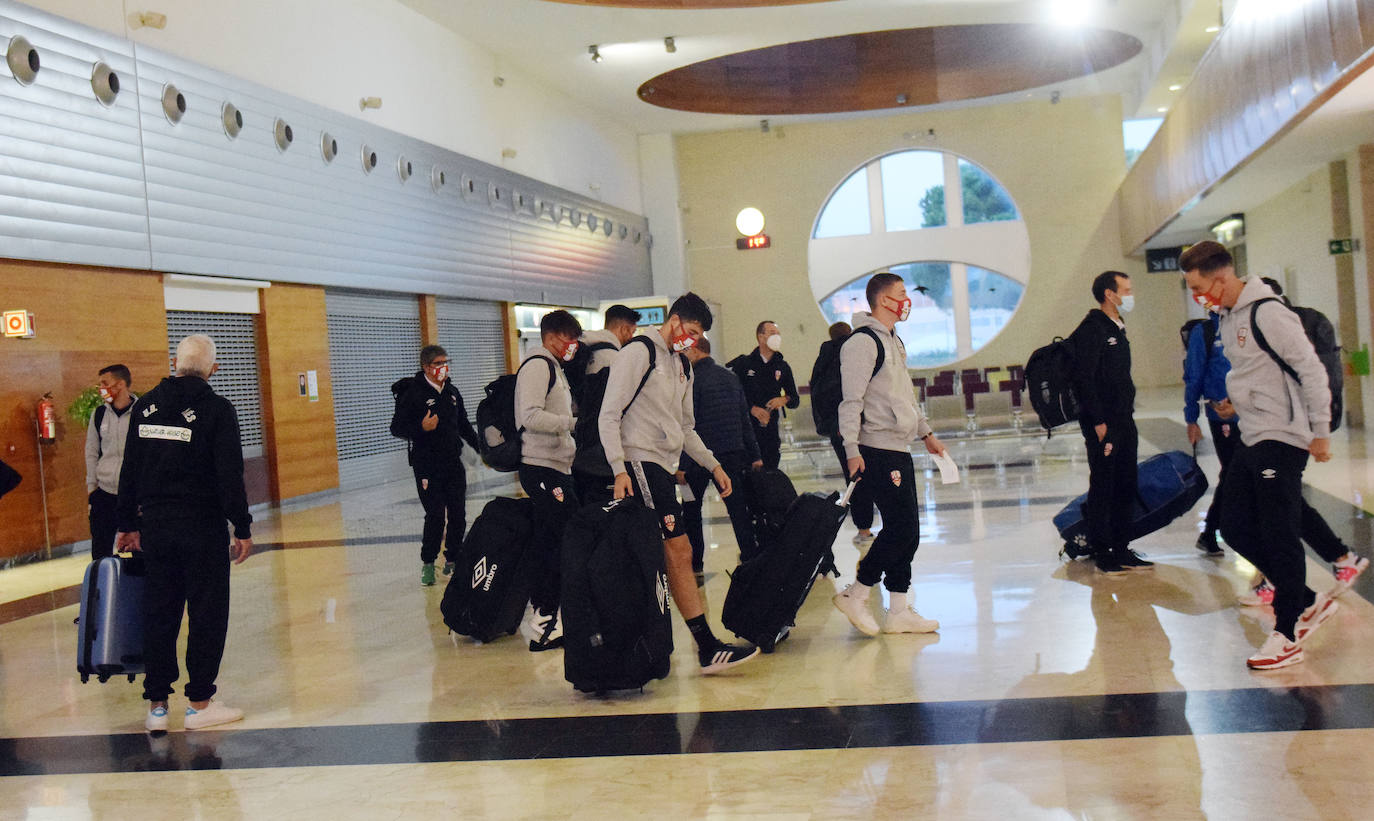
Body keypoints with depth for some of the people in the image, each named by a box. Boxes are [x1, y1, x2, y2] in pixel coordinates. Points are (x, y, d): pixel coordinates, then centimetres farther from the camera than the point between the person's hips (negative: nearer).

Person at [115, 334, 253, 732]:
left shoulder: (145, 405, 7)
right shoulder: (217, 408, -9)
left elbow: (129, 471, 9)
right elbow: (230, 475, -12)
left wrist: (128, 524, 16)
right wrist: (243, 528, -8)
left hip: (155, 528, 5)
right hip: (203, 529, -5)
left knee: (159, 614, 11)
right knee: (207, 613, 4)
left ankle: (157, 706, 15)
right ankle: (200, 703, 8)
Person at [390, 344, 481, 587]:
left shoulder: (452, 392, 12)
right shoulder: (413, 393, -7)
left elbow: (464, 426, 23)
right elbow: (397, 428, -9)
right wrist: (421, 428, -23)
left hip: (454, 464, 6)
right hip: (427, 467, -5)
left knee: (458, 515, 4)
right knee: (435, 515, -8)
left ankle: (452, 560, 18)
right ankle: (427, 562, 8)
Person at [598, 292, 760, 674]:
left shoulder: (682, 367, 21)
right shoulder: (638, 352, -6)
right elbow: (609, 416, -10)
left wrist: (713, 465, 18)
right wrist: (620, 469, -19)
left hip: (664, 467, 9)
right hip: (640, 462, -9)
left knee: (671, 554, 6)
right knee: (678, 550, -13)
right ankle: (708, 648, -15)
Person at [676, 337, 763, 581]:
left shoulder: (693, 379, -9)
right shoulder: (730, 376, 12)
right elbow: (745, 419, 14)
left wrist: (682, 464, -14)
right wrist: (754, 455, 17)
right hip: (733, 455, 5)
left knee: (691, 510, 7)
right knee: (738, 508, 6)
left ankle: (695, 567, 6)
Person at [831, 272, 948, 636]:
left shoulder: (894, 341, 19)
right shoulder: (862, 342, -11)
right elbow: (851, 400, -16)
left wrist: (926, 432, 27)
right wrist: (851, 450, -21)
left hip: (900, 448, 10)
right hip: (877, 451, -10)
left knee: (907, 531, 8)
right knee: (900, 528, -11)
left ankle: (899, 611, 14)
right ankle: (855, 595, 1)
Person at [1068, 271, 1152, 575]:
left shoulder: (1117, 329, 17)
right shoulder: (1091, 330, -12)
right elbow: (1084, 379, -18)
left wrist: (1128, 415, 17)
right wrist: (1098, 422, -20)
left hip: (1123, 422, 9)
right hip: (1102, 424, -9)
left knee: (1126, 486, 11)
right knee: (1102, 487, -3)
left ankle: (1121, 549, 19)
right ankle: (1102, 553, 4)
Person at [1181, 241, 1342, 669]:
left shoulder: (1268, 313, -17)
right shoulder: (1228, 316, 11)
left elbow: (1312, 371, -16)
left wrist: (1320, 433, -12)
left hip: (1281, 440, -9)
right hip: (1250, 440, 9)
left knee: (1279, 535, -4)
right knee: (1237, 528, 9)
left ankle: (1287, 635, 7)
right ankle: (1308, 603, 23)